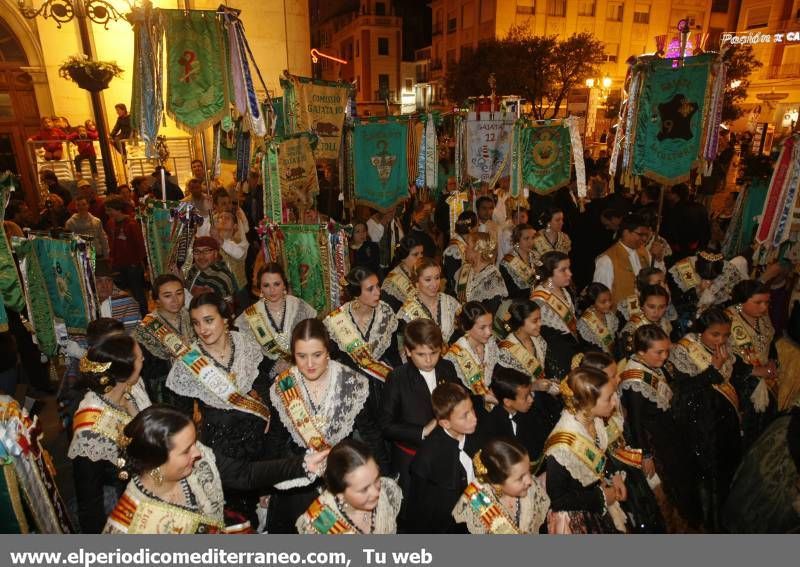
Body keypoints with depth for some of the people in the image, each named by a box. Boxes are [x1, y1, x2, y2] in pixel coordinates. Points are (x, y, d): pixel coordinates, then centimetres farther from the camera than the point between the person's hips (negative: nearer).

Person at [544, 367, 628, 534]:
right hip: (575, 520, -6)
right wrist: (600, 497, -17)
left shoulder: (594, 420, -14)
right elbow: (556, 499, -24)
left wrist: (613, 476, -6)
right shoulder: (563, 447, -36)